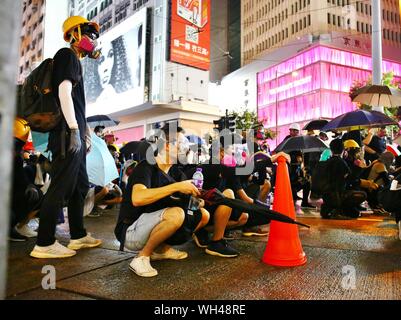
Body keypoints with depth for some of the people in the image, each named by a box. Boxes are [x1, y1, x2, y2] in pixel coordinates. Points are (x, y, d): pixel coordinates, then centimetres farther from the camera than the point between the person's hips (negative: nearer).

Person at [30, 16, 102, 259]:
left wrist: (84, 131, 23)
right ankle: (44, 244, -4)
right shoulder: (67, 55, -2)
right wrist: (74, 129, -21)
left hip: (74, 134, 10)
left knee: (80, 186, 12)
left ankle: (78, 236, 19)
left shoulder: (74, 61, 25)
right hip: (67, 133, -10)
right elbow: (64, 92, -16)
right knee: (61, 188, -9)